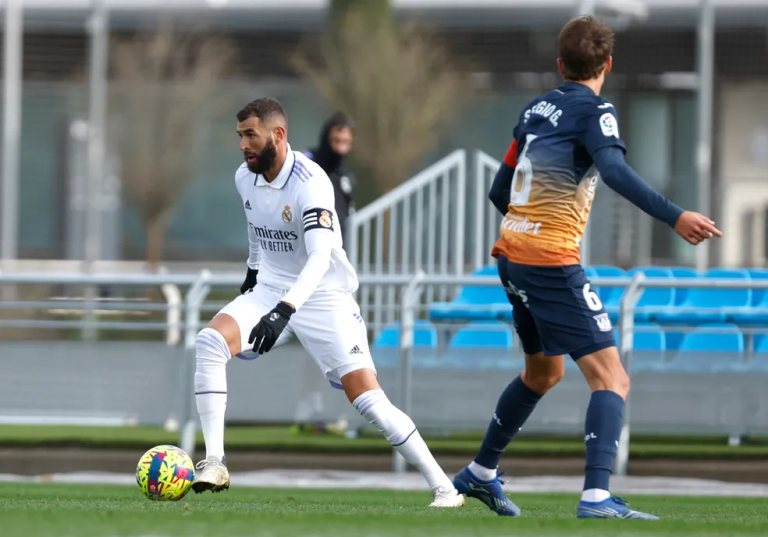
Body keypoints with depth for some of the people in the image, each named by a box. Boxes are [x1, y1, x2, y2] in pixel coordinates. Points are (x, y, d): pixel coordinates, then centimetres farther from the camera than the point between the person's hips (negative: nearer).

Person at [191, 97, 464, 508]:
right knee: (210, 342, -22)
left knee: (369, 400, -14)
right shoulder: (245, 178, 0)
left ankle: (443, 488, -4)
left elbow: (320, 257, -35)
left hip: (323, 298, -6)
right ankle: (214, 464, -21)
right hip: (269, 291, 6)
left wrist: (284, 310, -47)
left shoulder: (310, 182, -23)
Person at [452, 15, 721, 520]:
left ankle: (480, 474, 38)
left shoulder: (537, 108, 14)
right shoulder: (594, 110, -9)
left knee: (544, 370, 28)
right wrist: (675, 216, -35)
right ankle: (597, 497, -27)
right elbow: (615, 170, -28)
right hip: (552, 260, -8)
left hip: (512, 252, 8)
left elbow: (500, 189, 20)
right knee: (611, 378, -11)